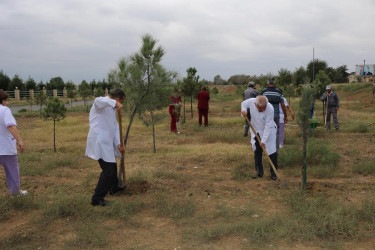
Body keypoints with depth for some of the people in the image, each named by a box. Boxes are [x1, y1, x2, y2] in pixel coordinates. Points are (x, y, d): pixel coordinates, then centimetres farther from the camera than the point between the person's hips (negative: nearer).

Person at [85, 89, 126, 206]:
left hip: (106, 143, 10)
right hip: (99, 142, -10)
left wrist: (118, 144, 1)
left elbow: (115, 127, 12)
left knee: (112, 165, 27)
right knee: (108, 169, -10)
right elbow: (98, 101, -38)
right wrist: (115, 103, -50)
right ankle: (97, 198, -1)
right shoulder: (102, 104, -10)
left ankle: (114, 187, 49)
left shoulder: (111, 108, 18)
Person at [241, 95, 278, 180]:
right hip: (256, 131, 4)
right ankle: (259, 172, 20)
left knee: (272, 152, -6)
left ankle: (273, 173, 8)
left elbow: (268, 126, -29)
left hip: (269, 131, -4)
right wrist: (243, 109, -19)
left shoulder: (270, 109, -31)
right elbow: (244, 103, 4)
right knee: (257, 152, 8)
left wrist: (264, 140, -31)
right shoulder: (251, 101, -22)